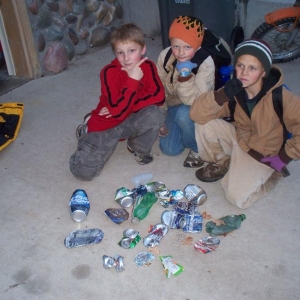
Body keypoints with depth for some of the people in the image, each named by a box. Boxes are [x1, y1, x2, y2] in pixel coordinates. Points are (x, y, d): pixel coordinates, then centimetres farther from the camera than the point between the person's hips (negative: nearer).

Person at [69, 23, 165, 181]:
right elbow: (117, 111, -32)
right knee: (83, 171, -13)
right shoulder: (109, 72, -24)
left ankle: (139, 148, 2)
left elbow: (158, 97, -19)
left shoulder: (148, 66, -10)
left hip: (132, 120, 3)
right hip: (106, 125, -2)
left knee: (155, 114, -30)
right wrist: (133, 80, -36)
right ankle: (87, 131, 18)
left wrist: (124, 106, -25)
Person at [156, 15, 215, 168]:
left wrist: (185, 73, -44)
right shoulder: (165, 55, -16)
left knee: (184, 114, -38)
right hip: (175, 105, 4)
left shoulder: (206, 62, -29)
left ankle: (197, 148, -8)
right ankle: (186, 132, 24)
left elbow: (194, 101, -33)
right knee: (168, 148, -8)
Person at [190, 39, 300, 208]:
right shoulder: (235, 91, -14)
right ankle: (222, 163, 7)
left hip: (262, 154, -4)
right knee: (205, 124, -19)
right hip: (239, 139, 4)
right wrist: (223, 95, -34)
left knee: (237, 197, -20)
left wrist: (283, 159, -17)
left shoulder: (280, 97, -26)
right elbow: (197, 115, -21)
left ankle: (273, 173, 7)